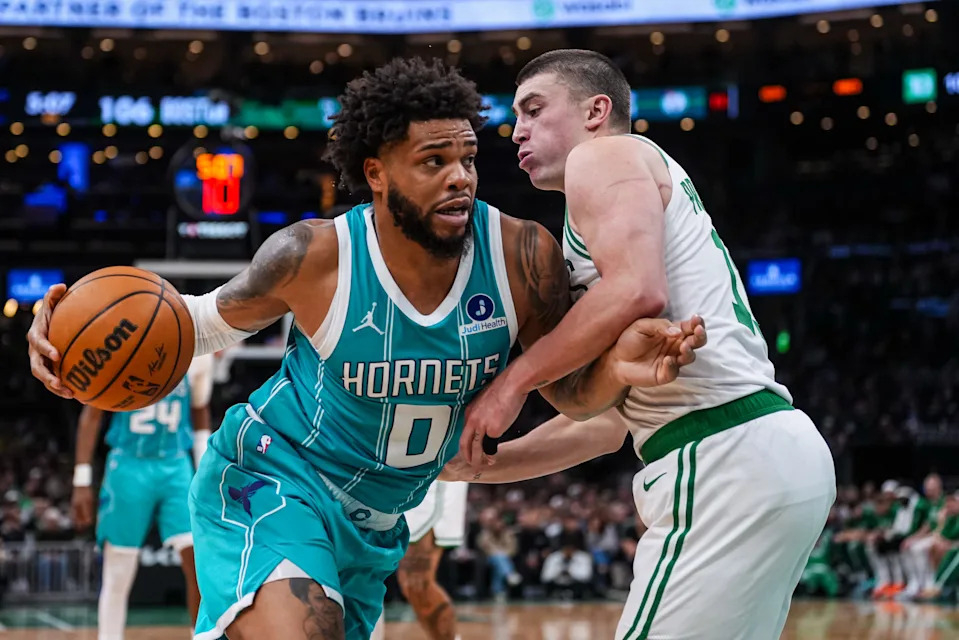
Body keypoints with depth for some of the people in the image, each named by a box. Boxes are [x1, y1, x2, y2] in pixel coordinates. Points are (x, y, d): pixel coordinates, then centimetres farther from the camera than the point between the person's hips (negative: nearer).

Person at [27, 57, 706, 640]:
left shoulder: (523, 256, -16)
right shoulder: (316, 255, -20)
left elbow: (570, 391, -2)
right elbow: (215, 318, -1)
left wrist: (617, 367, -27)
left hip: (376, 525, 5)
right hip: (272, 479, -5)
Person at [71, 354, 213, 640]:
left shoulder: (198, 357, 1)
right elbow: (91, 415, -1)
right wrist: (82, 481, -5)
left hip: (177, 467, 2)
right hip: (128, 466, -2)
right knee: (118, 577, 1)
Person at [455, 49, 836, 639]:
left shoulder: (605, 154, 2)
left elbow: (637, 292, -19)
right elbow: (608, 416, 28)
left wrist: (514, 381, -8)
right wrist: (475, 462, 29)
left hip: (729, 458, -10)